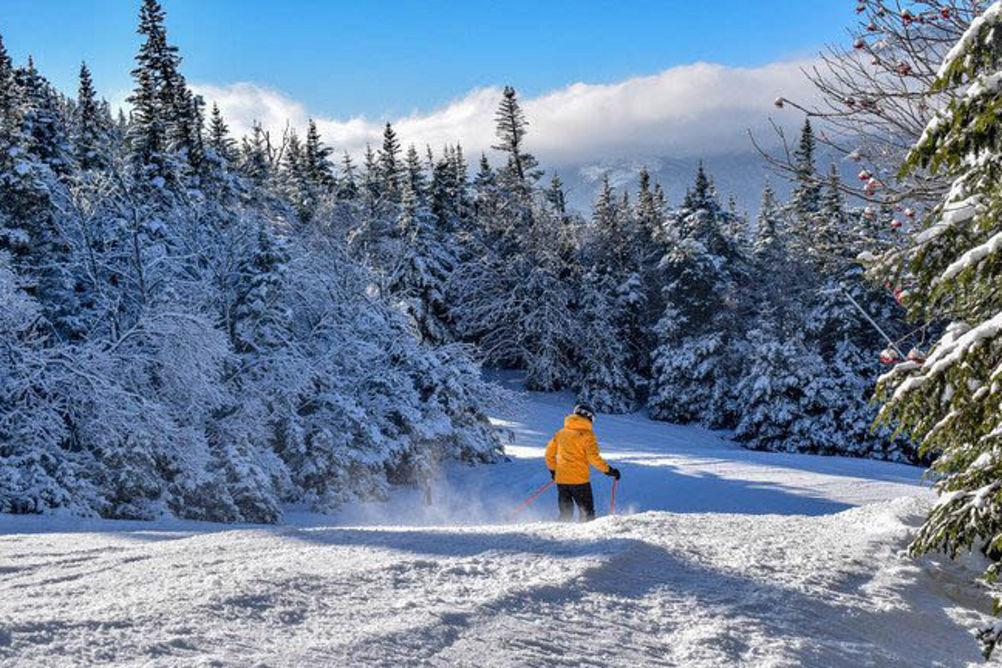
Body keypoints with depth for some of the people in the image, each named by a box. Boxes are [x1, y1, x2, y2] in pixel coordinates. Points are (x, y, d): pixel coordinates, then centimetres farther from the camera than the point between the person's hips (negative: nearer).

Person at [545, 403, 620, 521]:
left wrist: (553, 470, 27)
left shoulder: (561, 433, 11)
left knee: (565, 513, 14)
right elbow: (593, 456, -15)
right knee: (587, 512, 3)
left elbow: (550, 452, 16)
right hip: (579, 479, -5)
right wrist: (608, 470, -9)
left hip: (561, 479, 5)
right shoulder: (587, 434, -7)